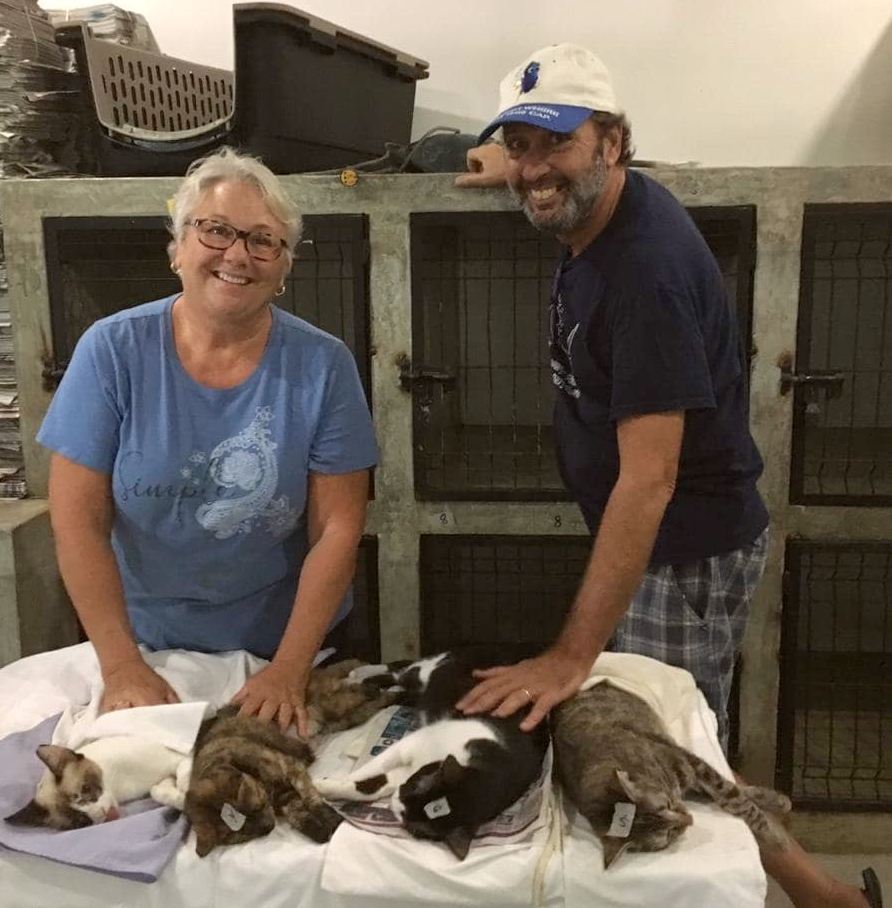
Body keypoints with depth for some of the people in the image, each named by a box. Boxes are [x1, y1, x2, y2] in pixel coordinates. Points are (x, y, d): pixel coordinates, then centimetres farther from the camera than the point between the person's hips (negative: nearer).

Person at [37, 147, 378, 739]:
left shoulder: (322, 366, -13)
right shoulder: (113, 351, -11)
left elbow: (338, 529, -12)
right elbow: (78, 522, -11)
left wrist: (291, 669, -18)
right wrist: (122, 664, -15)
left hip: (287, 647, 0)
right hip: (149, 646, 1)